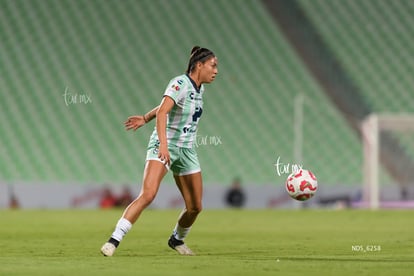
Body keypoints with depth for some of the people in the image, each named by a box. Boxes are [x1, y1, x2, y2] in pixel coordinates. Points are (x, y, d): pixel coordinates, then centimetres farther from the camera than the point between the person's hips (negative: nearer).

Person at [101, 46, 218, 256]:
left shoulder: (199, 88, 9)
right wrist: (163, 143, -42)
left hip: (186, 150, 8)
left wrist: (146, 119, 19)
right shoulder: (180, 84, -16)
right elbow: (163, 111, -30)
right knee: (148, 194, -27)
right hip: (163, 147, -8)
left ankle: (177, 240, 36)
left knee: (195, 207, 8)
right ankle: (114, 241, -25)